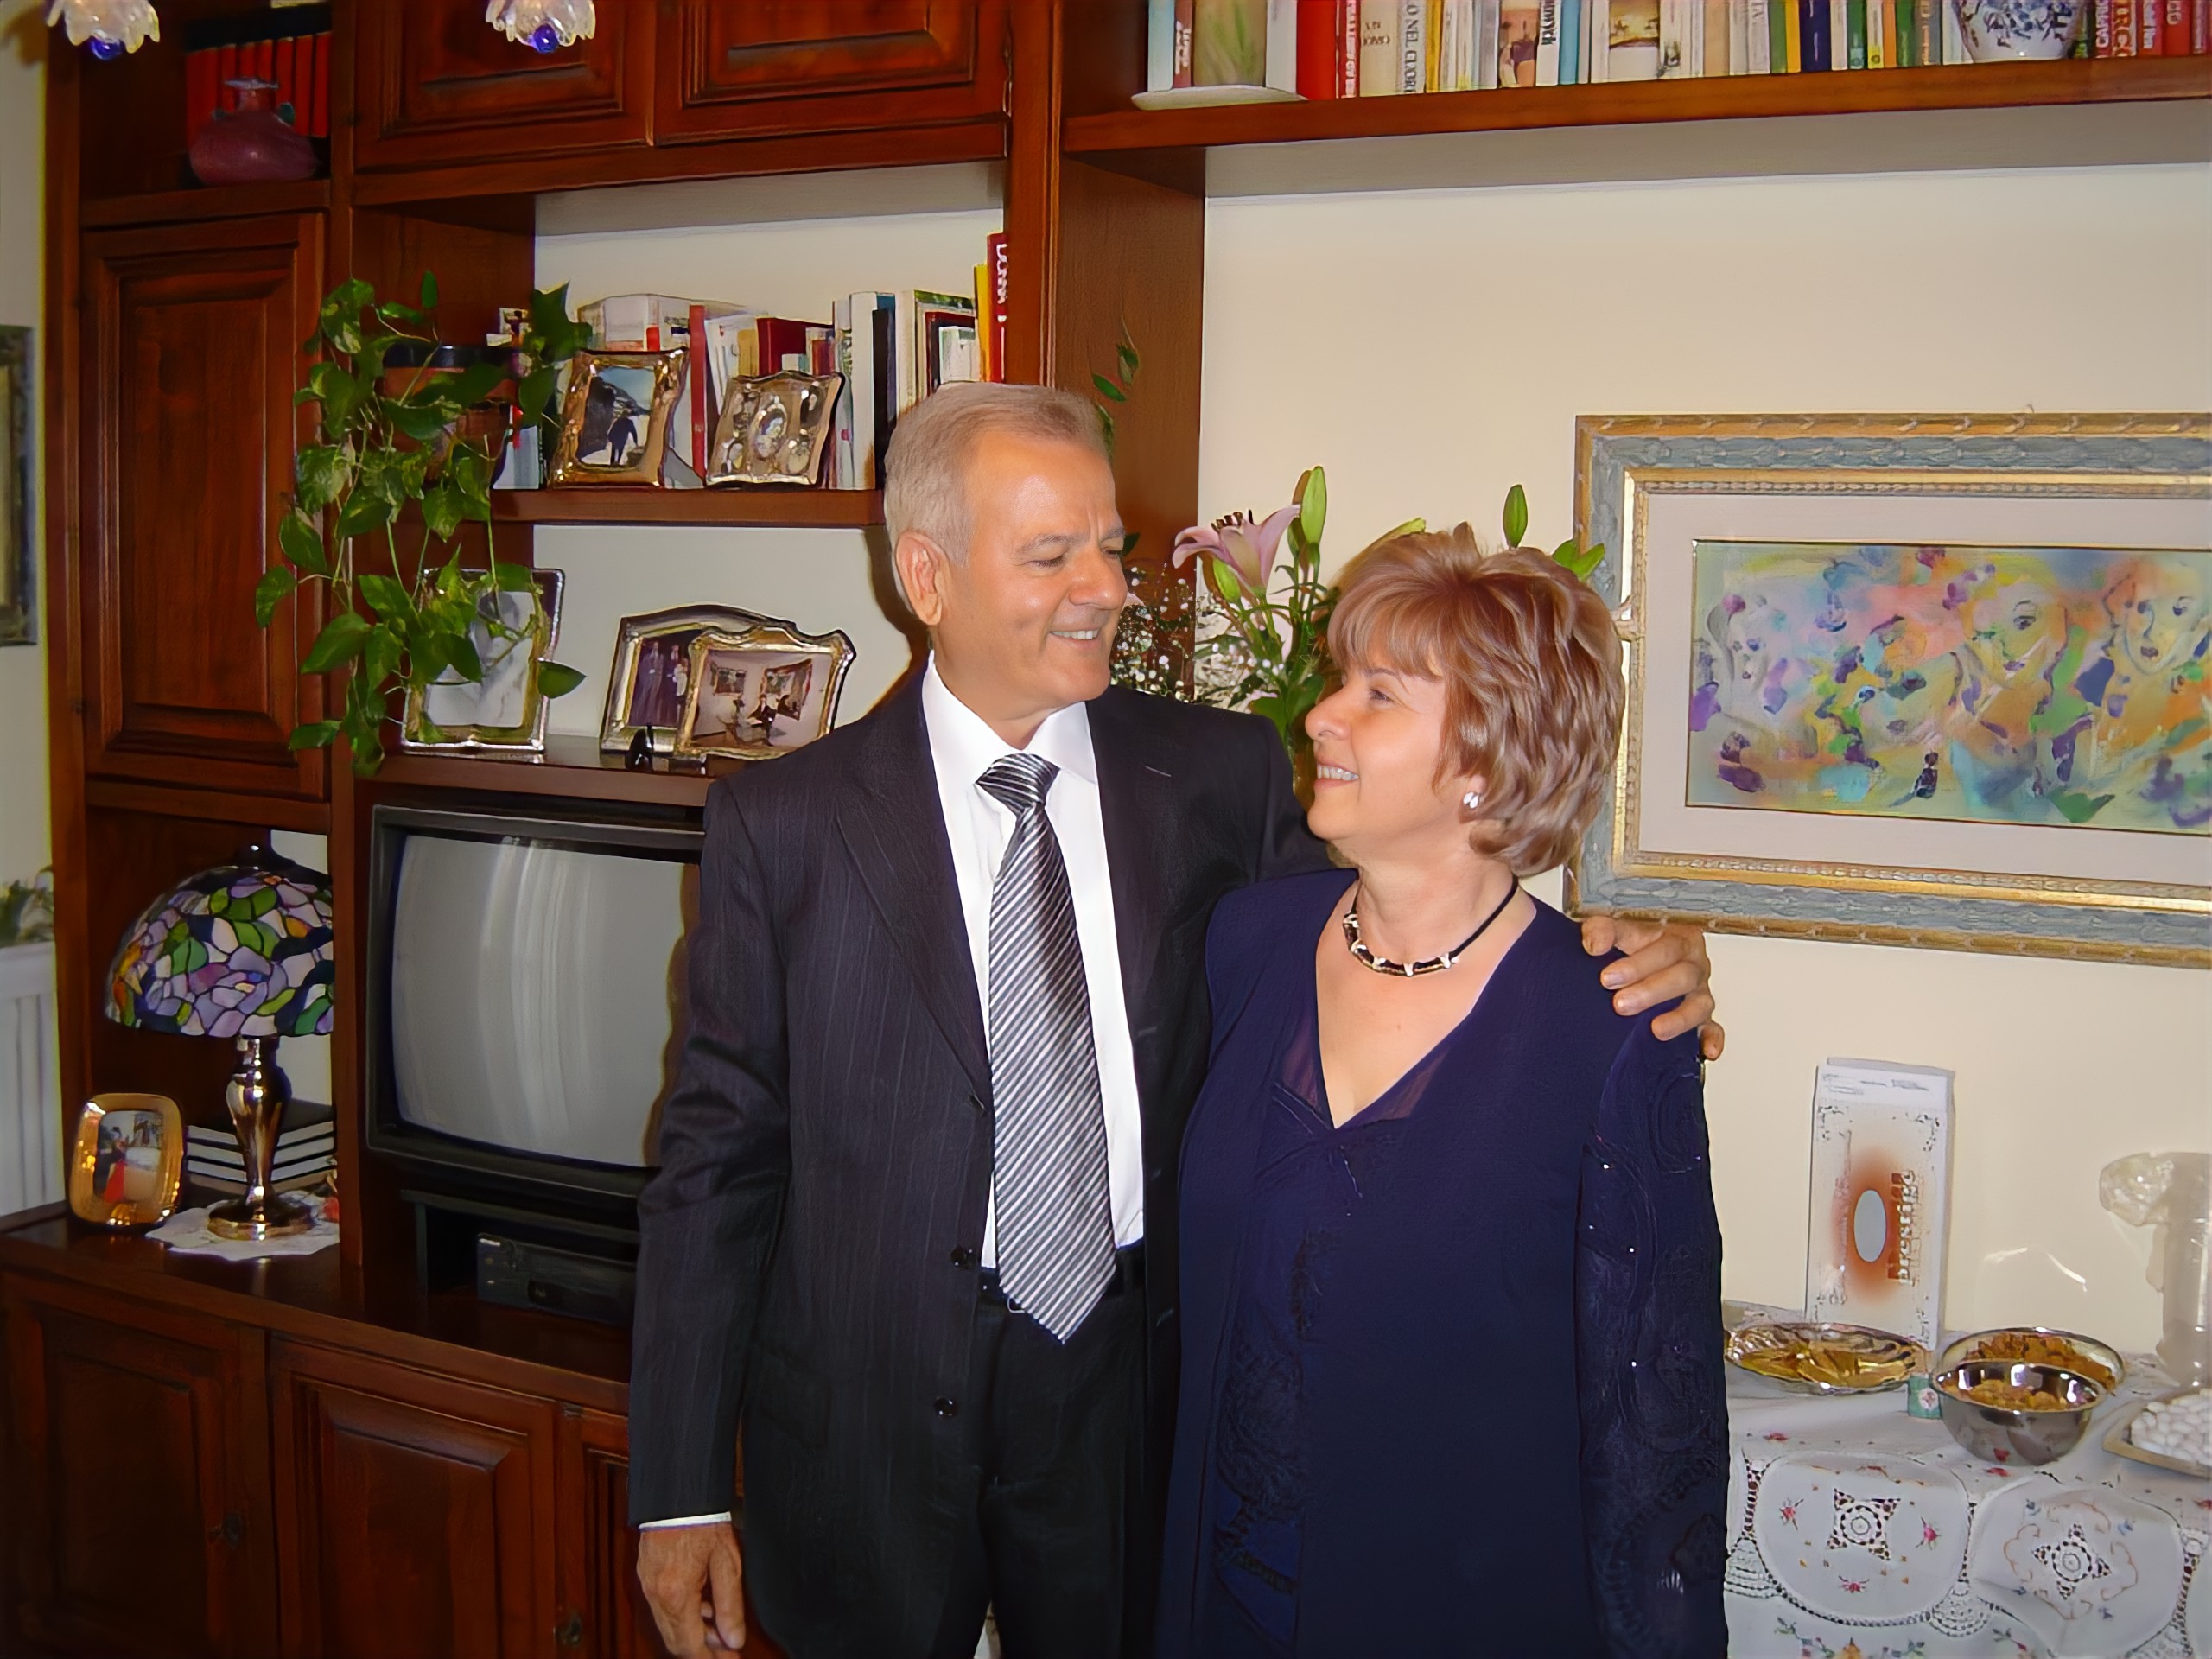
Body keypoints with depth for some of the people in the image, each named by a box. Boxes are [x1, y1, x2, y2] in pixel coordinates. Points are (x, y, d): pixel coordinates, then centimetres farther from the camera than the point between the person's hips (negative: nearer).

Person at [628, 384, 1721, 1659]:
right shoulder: (784, 824, -6)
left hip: (1133, 1397, 2)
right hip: (869, 1412, -1)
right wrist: (681, 1494, -5)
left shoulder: (1222, 776, -2)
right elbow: (720, 1157, -4)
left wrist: (1618, 972, -15)